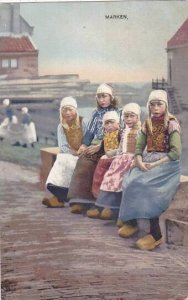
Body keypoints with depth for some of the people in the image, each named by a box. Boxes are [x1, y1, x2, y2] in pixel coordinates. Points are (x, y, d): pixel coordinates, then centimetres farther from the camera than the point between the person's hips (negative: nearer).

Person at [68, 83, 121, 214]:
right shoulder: (96, 113, 21)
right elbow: (90, 131, 15)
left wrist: (100, 146, -14)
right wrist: (84, 145, -3)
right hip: (94, 144, 4)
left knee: (87, 162, -30)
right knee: (83, 162, -25)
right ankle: (79, 199, -29)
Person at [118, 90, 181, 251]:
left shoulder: (172, 124, -7)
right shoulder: (147, 124, 11)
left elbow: (176, 153, -15)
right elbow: (139, 146, 9)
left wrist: (155, 164, -20)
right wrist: (139, 161, -11)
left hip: (166, 165, -6)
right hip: (147, 162, 6)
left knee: (144, 185, -30)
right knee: (130, 182, -21)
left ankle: (155, 233, -24)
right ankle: (131, 221, -5)